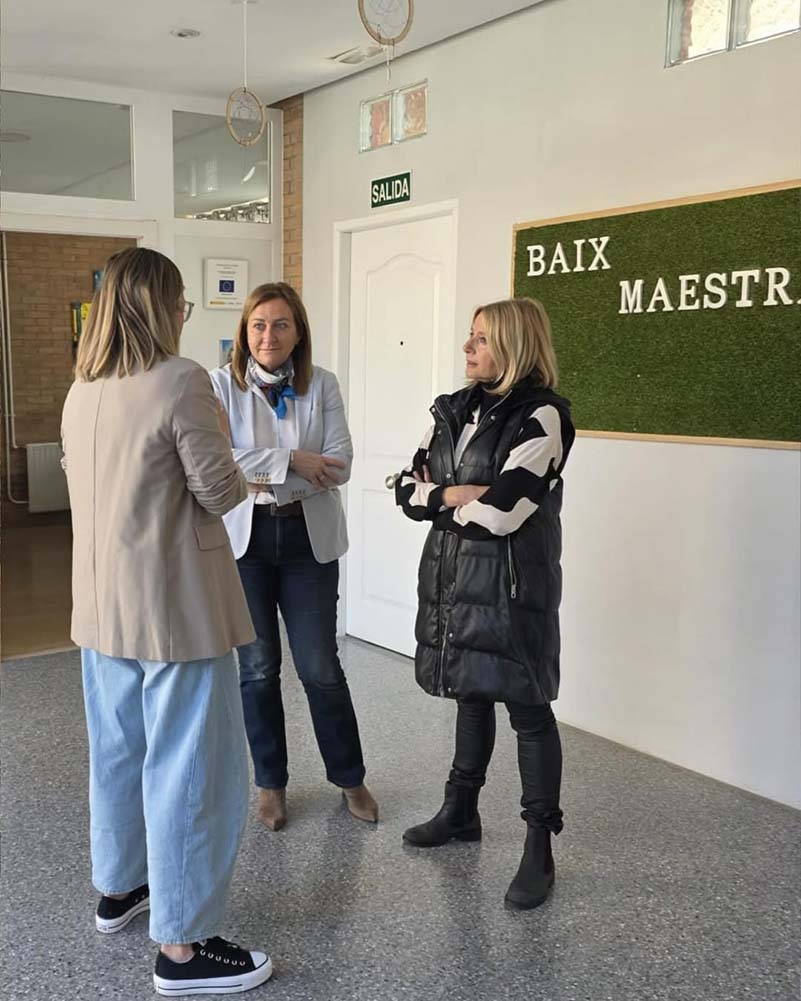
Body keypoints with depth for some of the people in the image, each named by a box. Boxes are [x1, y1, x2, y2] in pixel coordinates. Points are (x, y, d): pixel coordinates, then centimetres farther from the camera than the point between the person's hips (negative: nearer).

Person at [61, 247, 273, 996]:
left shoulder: (81, 391, 8)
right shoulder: (180, 381, -16)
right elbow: (219, 493, -15)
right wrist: (231, 466, 6)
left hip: (102, 599, 8)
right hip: (171, 603, -8)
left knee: (117, 748, 21)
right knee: (187, 765, 1)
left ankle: (119, 887, 39)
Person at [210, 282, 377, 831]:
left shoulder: (322, 385, -2)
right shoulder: (221, 385, -5)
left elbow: (339, 466, -10)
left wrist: (263, 474, -17)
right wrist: (293, 462, -18)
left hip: (307, 537, 0)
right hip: (243, 538, 0)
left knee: (320, 667, 5)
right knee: (257, 668, 11)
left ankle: (350, 777, 27)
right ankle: (271, 783, 29)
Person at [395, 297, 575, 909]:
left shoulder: (542, 416, -13)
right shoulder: (455, 410, 10)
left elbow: (500, 513, -22)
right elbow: (408, 488, 6)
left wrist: (440, 500, -6)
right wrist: (458, 495, -13)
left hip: (512, 582, -7)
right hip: (453, 575, 7)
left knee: (528, 708, 1)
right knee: (471, 694, 19)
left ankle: (540, 848, 12)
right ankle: (461, 812, 35)